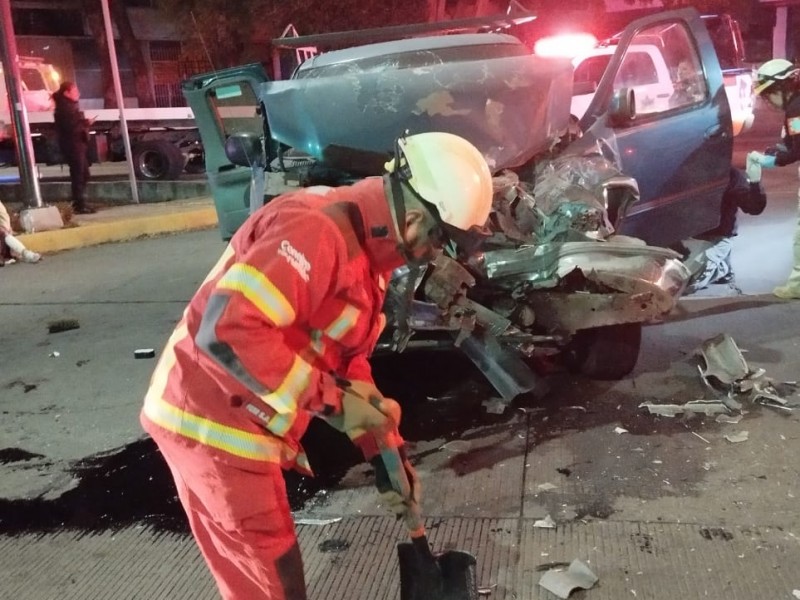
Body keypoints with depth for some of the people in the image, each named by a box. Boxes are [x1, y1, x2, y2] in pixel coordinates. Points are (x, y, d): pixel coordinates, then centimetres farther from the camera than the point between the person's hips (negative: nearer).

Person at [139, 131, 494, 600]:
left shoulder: (366, 254, 9)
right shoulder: (317, 230, -24)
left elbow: (348, 363, 15)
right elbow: (226, 328, -32)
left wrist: (388, 454, 12)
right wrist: (330, 400, -25)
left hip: (237, 420, 9)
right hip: (213, 422, -9)